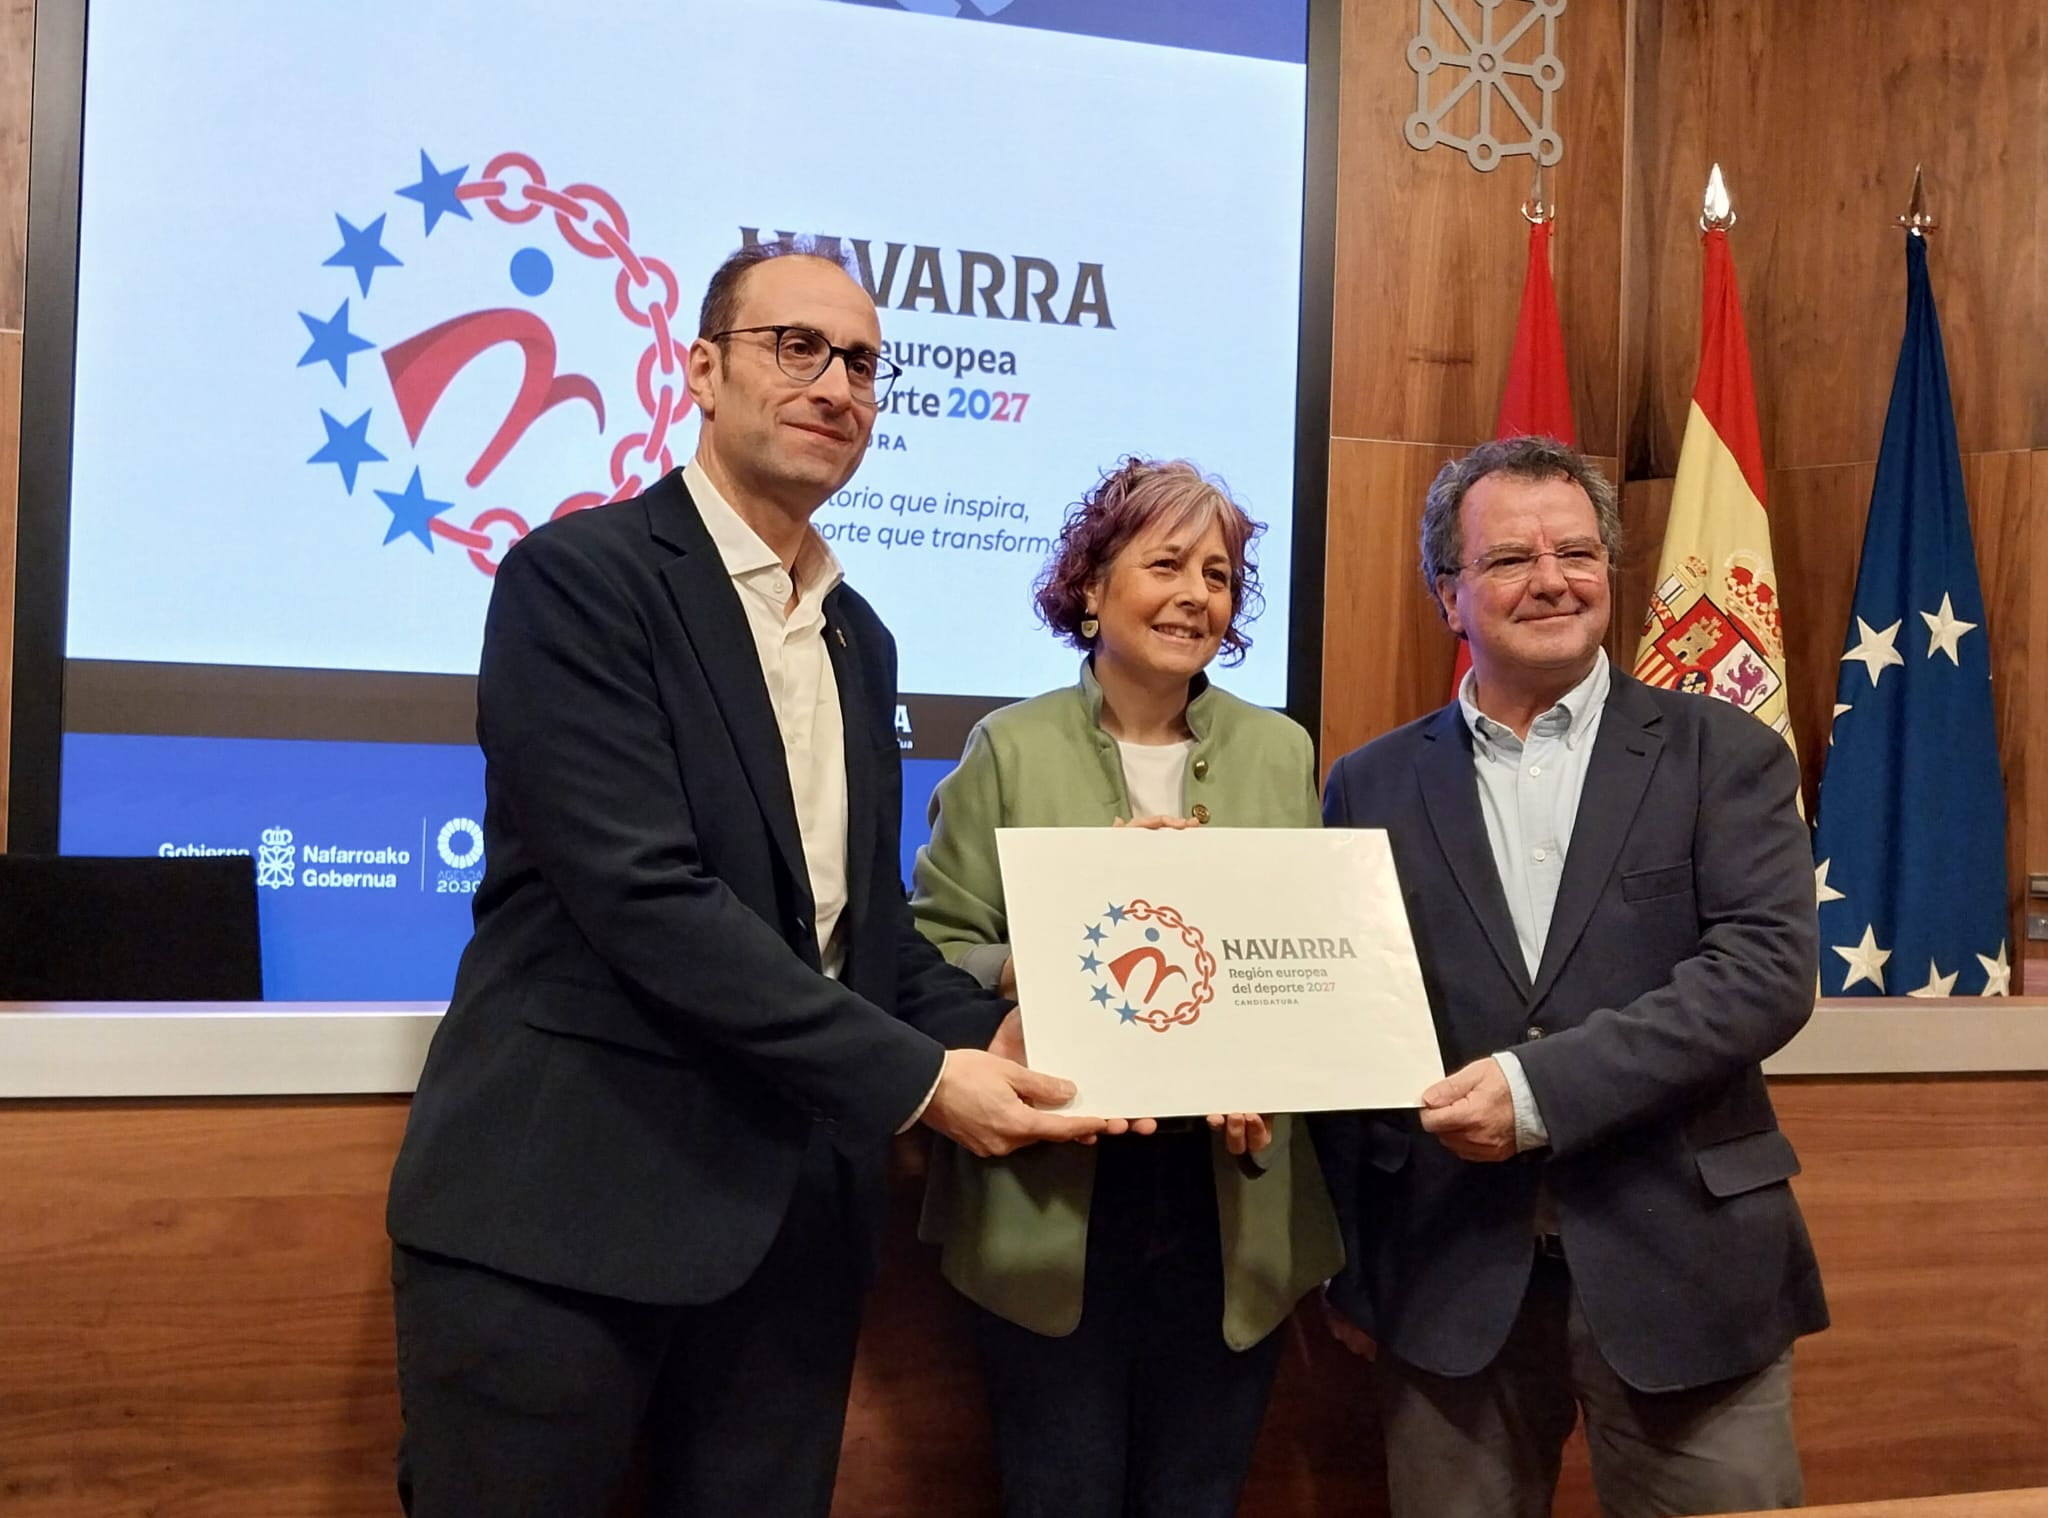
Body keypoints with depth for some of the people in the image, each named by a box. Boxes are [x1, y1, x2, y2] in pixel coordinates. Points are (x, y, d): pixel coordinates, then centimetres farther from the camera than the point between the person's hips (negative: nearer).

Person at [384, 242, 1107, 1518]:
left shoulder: (859, 638, 15)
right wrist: (916, 1079, -18)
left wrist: (990, 1034, -4)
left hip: (792, 1212, 7)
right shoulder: (582, 575, -9)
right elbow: (644, 895, -19)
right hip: (567, 1198, -6)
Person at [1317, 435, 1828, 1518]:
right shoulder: (1372, 785, 7)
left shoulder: (1725, 758, 2)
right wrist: (1355, 1265, 7)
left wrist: (1540, 1087, -18)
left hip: (1681, 1266, -1)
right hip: (1449, 1278, 1)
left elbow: (1768, 971, -11)